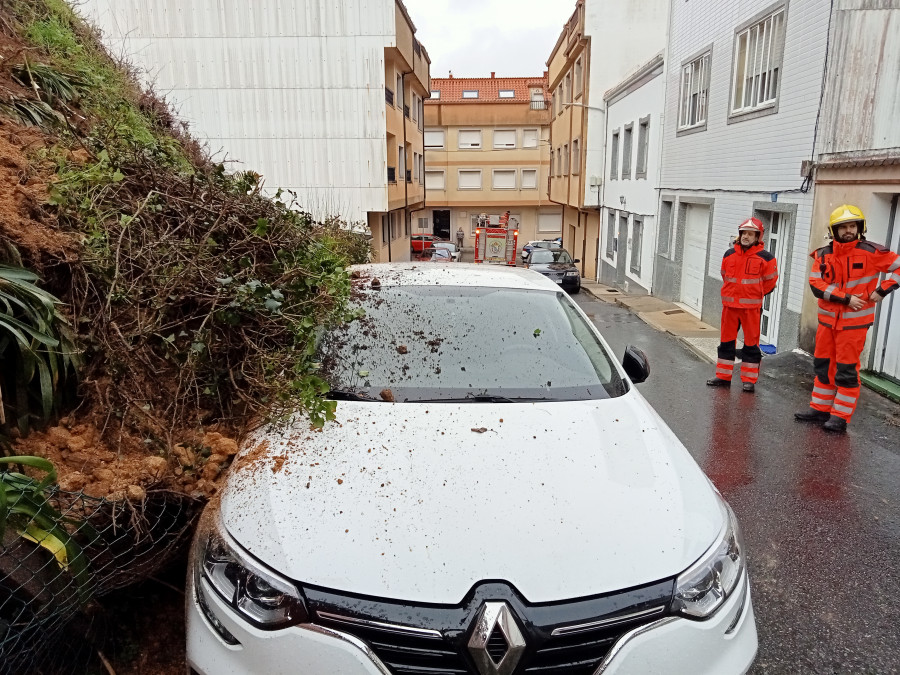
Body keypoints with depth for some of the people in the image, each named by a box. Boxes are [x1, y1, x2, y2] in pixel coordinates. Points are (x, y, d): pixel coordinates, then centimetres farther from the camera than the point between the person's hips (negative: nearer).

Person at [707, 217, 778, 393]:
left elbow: (770, 280, 2)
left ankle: (749, 380, 11)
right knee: (726, 341, 10)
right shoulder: (729, 254, 5)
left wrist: (755, 295, 9)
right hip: (729, 305, 4)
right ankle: (723, 376, 19)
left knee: (751, 343, 3)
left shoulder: (765, 257, -7)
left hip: (751, 307, -4)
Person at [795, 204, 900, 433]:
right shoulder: (823, 255, -1)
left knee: (846, 370, -1)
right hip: (827, 319, 4)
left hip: (854, 321, -4)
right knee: (823, 365, 12)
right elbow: (816, 284, -10)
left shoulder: (870, 252, -8)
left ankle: (840, 416, 8)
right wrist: (846, 298, -17)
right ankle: (820, 408, 25)